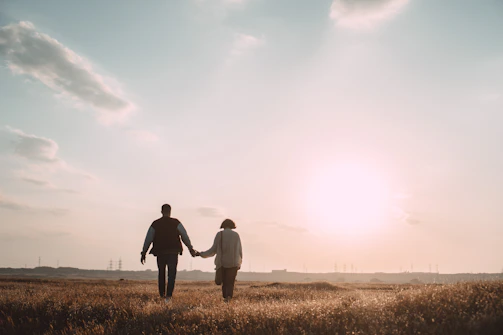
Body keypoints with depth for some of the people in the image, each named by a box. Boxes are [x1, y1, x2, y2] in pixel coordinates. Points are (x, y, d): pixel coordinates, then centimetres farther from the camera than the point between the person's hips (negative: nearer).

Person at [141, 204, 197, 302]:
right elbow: (185, 236, 0)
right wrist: (191, 248, 8)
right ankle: (168, 295, -14)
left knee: (161, 274, 17)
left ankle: (162, 295, 23)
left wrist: (144, 252, 9)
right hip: (173, 253, -2)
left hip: (160, 252, 2)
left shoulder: (155, 224, 3)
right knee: (172, 274, 1)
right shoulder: (176, 223, -1)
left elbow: (148, 239, 3)